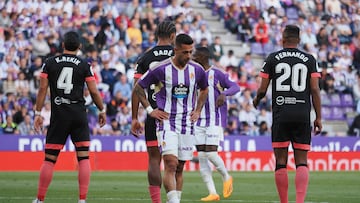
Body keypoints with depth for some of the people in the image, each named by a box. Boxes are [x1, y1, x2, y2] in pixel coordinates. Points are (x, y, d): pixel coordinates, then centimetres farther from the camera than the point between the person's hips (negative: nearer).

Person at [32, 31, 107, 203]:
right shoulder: (84, 65, 2)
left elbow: (42, 89, 1)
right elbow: (94, 92, 3)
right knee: (83, 158, 2)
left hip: (58, 116, 1)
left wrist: (38, 113, 6)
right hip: (79, 114, -1)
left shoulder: (50, 63, 4)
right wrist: (102, 111, 17)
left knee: (49, 159, 4)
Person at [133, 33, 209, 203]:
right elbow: (138, 88, 3)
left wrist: (198, 110, 12)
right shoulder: (161, 69, -9)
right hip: (166, 122, -4)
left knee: (179, 168, 7)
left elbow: (204, 90, 24)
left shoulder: (197, 70, 2)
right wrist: (149, 110, -2)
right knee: (171, 164, -18)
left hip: (187, 124, 4)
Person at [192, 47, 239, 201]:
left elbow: (235, 87, -13)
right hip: (199, 121, 6)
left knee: (210, 152, -13)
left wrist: (224, 94, -31)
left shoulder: (216, 73, -8)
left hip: (215, 120, -6)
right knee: (202, 156, -1)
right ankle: (212, 193, 2)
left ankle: (226, 177, 15)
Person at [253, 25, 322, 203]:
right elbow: (315, 90, 1)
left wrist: (256, 100, 27)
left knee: (281, 162, 5)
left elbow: (262, 90, 5)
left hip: (281, 115, -1)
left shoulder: (273, 59, 3)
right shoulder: (309, 60, 6)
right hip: (303, 114, 1)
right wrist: (318, 118, 6)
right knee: (302, 161, 2)